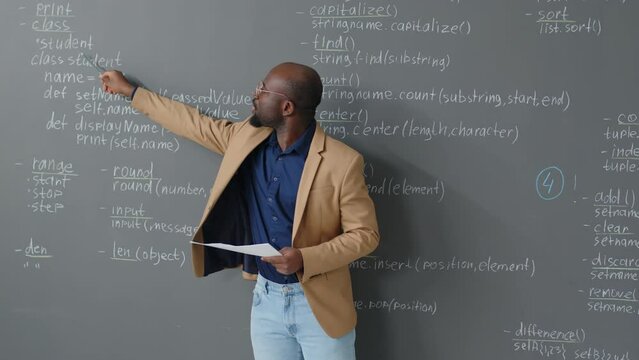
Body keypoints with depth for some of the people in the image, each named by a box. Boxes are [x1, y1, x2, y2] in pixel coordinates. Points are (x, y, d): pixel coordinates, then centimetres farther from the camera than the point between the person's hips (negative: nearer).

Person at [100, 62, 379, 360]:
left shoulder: (342, 162, -16)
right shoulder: (247, 138, 0)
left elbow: (365, 234, -11)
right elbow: (194, 123, 14)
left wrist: (306, 259, -24)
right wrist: (129, 90, 20)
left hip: (318, 304, -4)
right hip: (266, 299, 5)